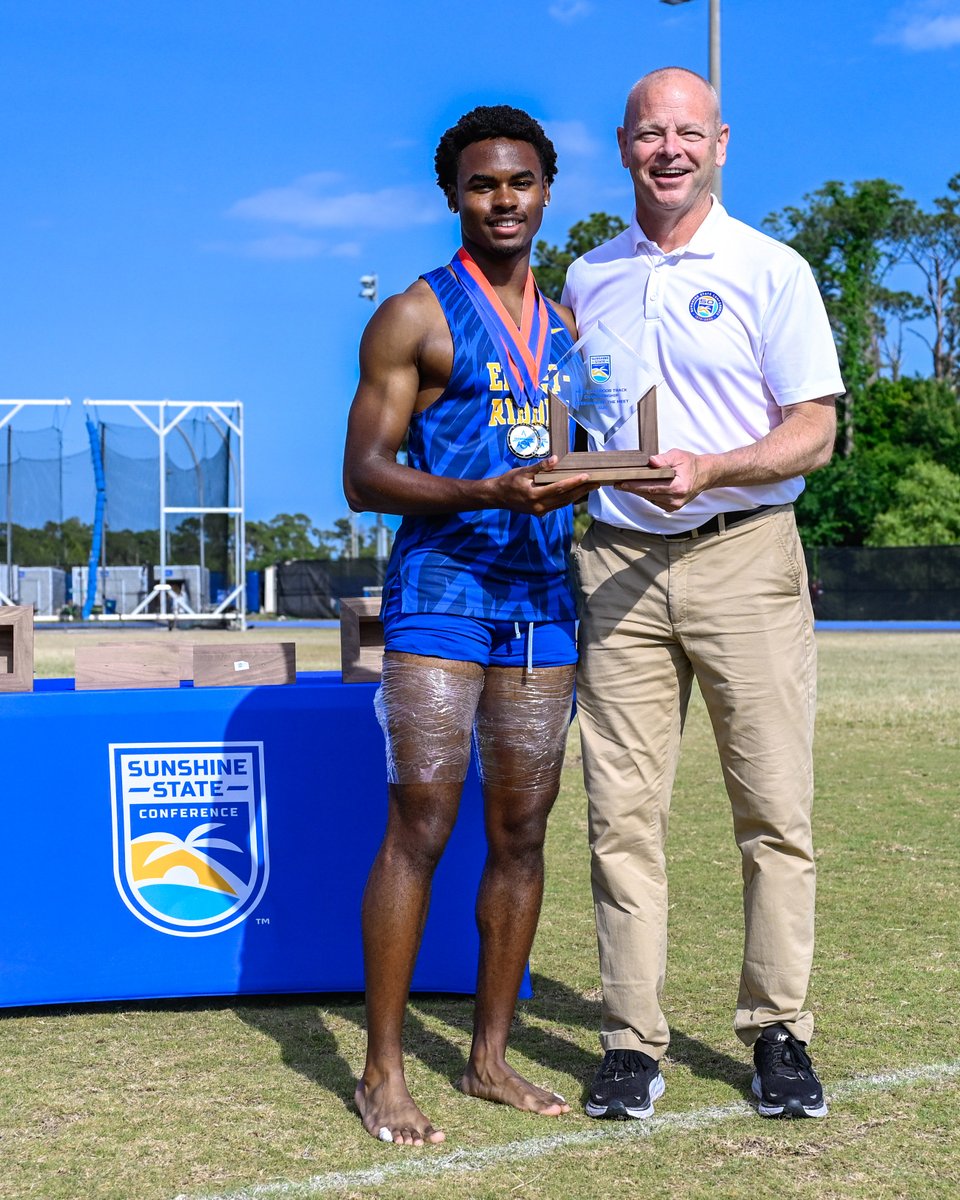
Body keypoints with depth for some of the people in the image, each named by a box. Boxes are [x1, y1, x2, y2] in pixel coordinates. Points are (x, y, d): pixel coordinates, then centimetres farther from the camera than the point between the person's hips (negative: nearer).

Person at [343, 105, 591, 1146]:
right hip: (442, 593, -6)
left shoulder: (566, 325, 18)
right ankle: (383, 1071, 2)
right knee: (419, 830, -6)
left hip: (543, 602, 6)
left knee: (521, 835, 7)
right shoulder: (415, 317, 0)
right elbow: (363, 476, -6)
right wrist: (491, 493, -19)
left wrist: (590, 483, 2)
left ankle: (490, 1057, 17)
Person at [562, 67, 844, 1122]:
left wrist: (711, 469, -17)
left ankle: (778, 1032, 10)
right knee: (623, 810, 0)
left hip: (743, 558, -2)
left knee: (775, 807, -2)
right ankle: (632, 1041, 7)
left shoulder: (769, 271, 3)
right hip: (616, 562, 3)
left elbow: (814, 432, -2)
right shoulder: (587, 279, 15)